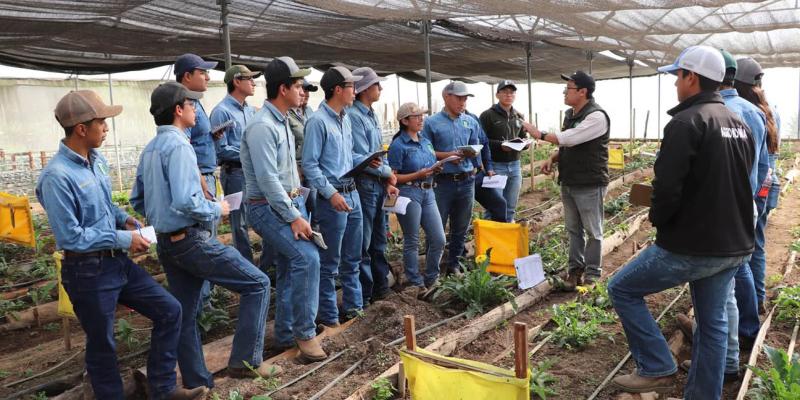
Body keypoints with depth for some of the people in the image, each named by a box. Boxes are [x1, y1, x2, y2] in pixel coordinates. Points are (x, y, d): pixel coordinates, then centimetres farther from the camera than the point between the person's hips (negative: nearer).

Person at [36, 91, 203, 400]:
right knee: (102, 345, 9)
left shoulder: (97, 159, 3)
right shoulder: (57, 176, -23)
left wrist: (125, 219, 1)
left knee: (169, 310, 9)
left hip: (116, 261, 8)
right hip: (87, 272, -8)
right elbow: (70, 237, -24)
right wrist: (123, 238, -18)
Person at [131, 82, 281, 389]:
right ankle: (245, 361, 1)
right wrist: (216, 210, -11)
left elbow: (137, 200, 17)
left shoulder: (150, 149, 12)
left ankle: (196, 382, 23)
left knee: (184, 315, 14)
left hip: (166, 243, 9)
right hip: (192, 240, -9)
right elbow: (185, 201, -26)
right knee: (257, 284, -1)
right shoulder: (178, 145, -16)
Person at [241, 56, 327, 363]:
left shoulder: (282, 122, 13)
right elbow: (267, 180, -23)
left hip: (291, 203, 10)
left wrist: (299, 209, 12)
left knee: (290, 269, 11)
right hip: (269, 207, -10)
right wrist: (294, 217, -21)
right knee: (307, 258, -21)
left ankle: (285, 336, 22)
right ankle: (305, 333, -9)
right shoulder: (262, 126, -18)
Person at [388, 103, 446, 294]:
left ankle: (430, 280, 23)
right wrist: (418, 175, -18)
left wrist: (435, 170, 3)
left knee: (439, 239, 6)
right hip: (409, 193, -7)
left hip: (428, 192, 7)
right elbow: (393, 177, -11)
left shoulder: (426, 142, 14)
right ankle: (416, 284, 15)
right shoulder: (398, 145, -8)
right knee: (412, 242, 3)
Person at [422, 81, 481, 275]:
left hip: (466, 180, 4)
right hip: (443, 181, -4)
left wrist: (470, 153, -4)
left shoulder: (471, 122, 10)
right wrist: (447, 155, -15)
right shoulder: (432, 123, -3)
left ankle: (453, 262, 25)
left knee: (461, 226, 11)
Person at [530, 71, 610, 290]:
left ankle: (592, 273, 13)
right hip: (568, 182, 8)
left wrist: (541, 135, -13)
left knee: (593, 231, 4)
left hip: (590, 185, -8)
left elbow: (569, 138, -26)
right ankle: (575, 268, 25)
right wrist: (552, 158, 2)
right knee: (573, 229, 15)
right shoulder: (569, 114, 11)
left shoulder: (596, 116, -17)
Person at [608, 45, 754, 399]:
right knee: (713, 323, 17)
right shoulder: (739, 124, 12)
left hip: (690, 246, -8)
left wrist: (658, 219, -5)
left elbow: (667, 187, -23)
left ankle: (656, 369, 8)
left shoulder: (687, 122, -17)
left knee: (622, 290, 7)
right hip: (735, 246, 9)